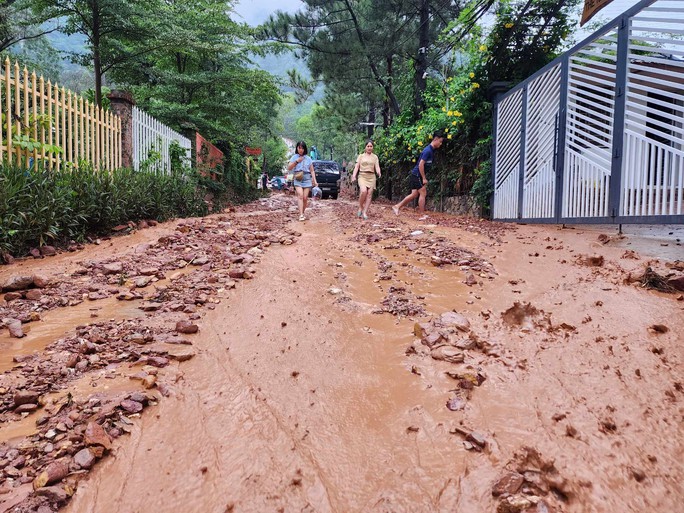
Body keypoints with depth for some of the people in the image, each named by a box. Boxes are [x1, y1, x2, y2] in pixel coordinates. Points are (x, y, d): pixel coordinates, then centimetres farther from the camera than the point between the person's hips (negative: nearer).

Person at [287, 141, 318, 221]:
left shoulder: (308, 158, 9)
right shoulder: (294, 157, 7)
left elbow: (312, 171, 11)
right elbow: (289, 168, 1)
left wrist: (315, 181, 3)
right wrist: (296, 161, -11)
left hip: (307, 179, 2)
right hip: (298, 179, -1)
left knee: (305, 198, -4)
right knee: (300, 195, -20)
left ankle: (302, 213, 14)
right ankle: (301, 215, -27)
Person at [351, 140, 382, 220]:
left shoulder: (375, 157, 13)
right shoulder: (361, 156, 11)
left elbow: (377, 167, 3)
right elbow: (356, 167, 5)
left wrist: (379, 172, -20)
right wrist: (354, 175, -10)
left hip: (371, 176, 2)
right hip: (362, 175, -2)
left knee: (369, 194, -6)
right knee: (363, 191, -25)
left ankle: (365, 212, -4)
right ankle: (360, 208, -5)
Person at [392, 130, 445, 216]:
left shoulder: (431, 150, 12)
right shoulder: (428, 150, -18)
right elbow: (421, 164, -22)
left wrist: (423, 178, 18)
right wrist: (424, 178, -18)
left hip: (416, 175, 9)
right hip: (417, 175, -9)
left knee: (414, 194, 11)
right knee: (423, 193, -5)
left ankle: (396, 207, 15)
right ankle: (422, 215, 1)